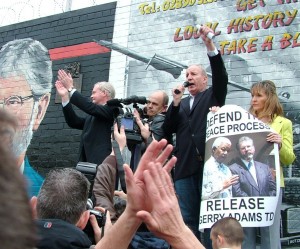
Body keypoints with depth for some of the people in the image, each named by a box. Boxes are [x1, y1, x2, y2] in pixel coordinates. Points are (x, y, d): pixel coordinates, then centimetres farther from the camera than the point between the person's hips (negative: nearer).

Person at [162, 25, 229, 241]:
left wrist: (210, 46, -19)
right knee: (187, 219, 5)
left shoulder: (213, 95, 12)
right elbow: (168, 130, 11)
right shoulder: (182, 104, 21)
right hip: (185, 166, 4)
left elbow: (221, 77, -8)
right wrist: (175, 102, 1)